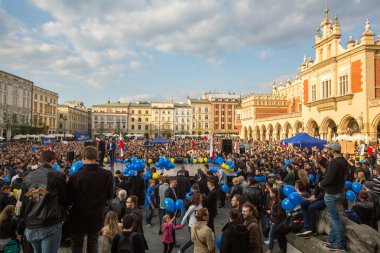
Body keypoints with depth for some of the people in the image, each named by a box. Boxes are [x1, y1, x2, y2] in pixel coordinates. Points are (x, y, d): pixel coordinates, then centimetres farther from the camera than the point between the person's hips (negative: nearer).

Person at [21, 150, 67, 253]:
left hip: (31, 226, 6)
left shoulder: (27, 177, 5)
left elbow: (22, 201, 12)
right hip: (51, 226, -5)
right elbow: (64, 199, -1)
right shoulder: (57, 176, -10)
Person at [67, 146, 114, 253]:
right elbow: (109, 195, 0)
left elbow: (69, 199, -10)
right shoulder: (107, 175, -13)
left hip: (79, 218, -2)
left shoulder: (76, 176, -21)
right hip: (97, 218, 3)